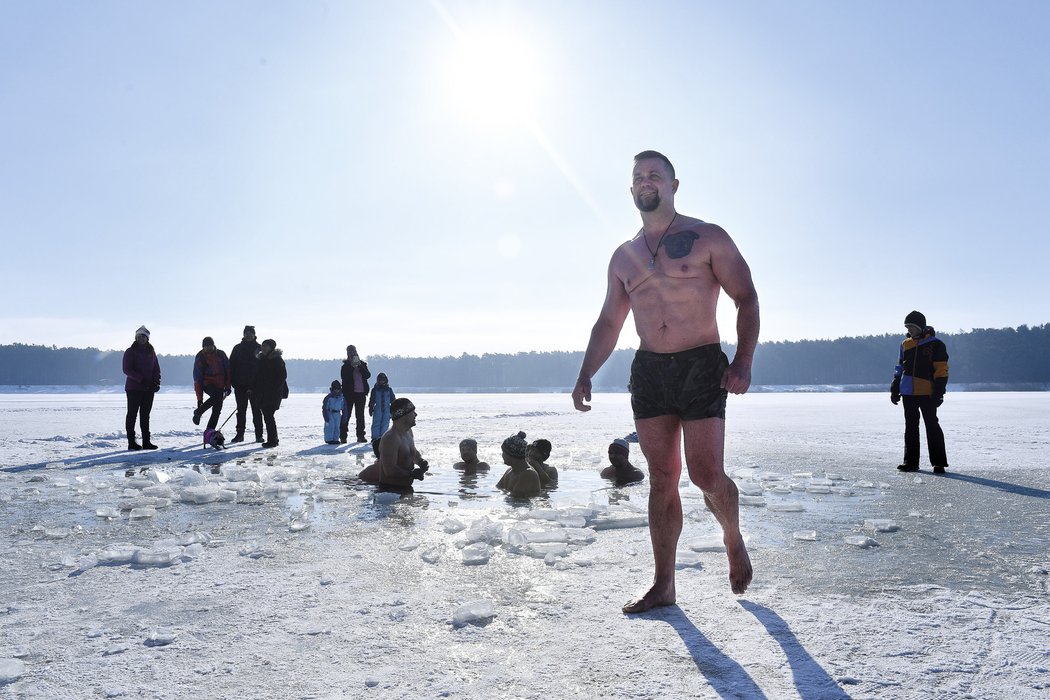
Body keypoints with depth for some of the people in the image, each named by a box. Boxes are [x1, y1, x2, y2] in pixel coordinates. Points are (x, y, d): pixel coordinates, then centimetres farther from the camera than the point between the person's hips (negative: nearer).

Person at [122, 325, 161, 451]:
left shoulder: (151, 352, 13)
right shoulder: (130, 352, -3)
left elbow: (156, 369, 13)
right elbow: (127, 369, -11)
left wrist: (156, 382, -4)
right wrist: (141, 379, -21)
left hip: (149, 389, 5)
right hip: (134, 388, -5)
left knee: (145, 415, 8)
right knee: (132, 415, 0)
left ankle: (146, 442, 12)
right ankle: (131, 442, 4)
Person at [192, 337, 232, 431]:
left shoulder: (221, 354, 3)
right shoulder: (200, 358, -4)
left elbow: (228, 371, 10)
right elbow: (197, 379, -5)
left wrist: (228, 386, 3)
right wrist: (199, 397, -10)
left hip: (220, 385, 4)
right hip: (208, 384, -3)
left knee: (217, 409, -3)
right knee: (216, 396, -32)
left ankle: (210, 430, 3)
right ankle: (198, 412, -13)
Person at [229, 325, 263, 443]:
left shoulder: (259, 348, 4)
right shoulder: (237, 348, 8)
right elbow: (231, 366, 7)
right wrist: (233, 382, -3)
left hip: (255, 385, -2)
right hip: (240, 385, 2)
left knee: (256, 410, 1)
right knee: (241, 411, 7)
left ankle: (259, 435, 4)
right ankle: (240, 434, 12)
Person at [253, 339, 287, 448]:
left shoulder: (277, 360, -7)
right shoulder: (262, 359, 15)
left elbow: (283, 376, -10)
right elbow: (258, 376, 19)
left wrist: (275, 389, -17)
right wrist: (254, 389, 11)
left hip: (273, 393, -7)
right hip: (262, 393, 7)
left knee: (268, 415, -10)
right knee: (267, 415, 9)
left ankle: (272, 440, -5)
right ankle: (273, 439, 18)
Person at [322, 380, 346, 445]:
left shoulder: (342, 397, 4)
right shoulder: (328, 397, -9)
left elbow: (344, 408, 11)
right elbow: (324, 407, -8)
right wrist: (325, 416, -13)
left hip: (337, 414, 4)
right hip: (329, 413, -4)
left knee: (337, 427, 5)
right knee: (330, 426, -11)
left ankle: (335, 439, 14)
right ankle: (329, 439, -5)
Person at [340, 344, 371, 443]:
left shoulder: (363, 364, 10)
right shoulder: (346, 365, 1)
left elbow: (368, 375, -4)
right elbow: (344, 377, -14)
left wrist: (360, 366, -13)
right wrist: (352, 366, -16)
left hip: (361, 393, 3)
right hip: (349, 393, -3)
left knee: (360, 415, 8)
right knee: (346, 415, -3)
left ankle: (361, 435, 13)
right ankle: (343, 436, 0)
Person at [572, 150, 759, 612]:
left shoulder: (708, 238, 2)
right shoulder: (623, 257, 14)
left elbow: (747, 299, -2)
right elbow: (608, 323, 18)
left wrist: (743, 361, -16)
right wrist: (585, 375, 7)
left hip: (702, 366, -4)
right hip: (649, 371, 4)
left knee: (706, 476, -9)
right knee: (662, 479, 4)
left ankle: (734, 540, 25)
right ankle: (663, 586, 12)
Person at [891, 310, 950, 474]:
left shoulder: (935, 344, -3)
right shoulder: (905, 344, 13)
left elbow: (941, 370, -6)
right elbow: (899, 368, 19)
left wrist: (938, 392, -12)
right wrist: (895, 388, 14)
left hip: (927, 393, -5)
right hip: (908, 393, 5)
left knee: (932, 426, -4)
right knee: (910, 427, 9)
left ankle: (939, 463, 2)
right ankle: (911, 462, 15)